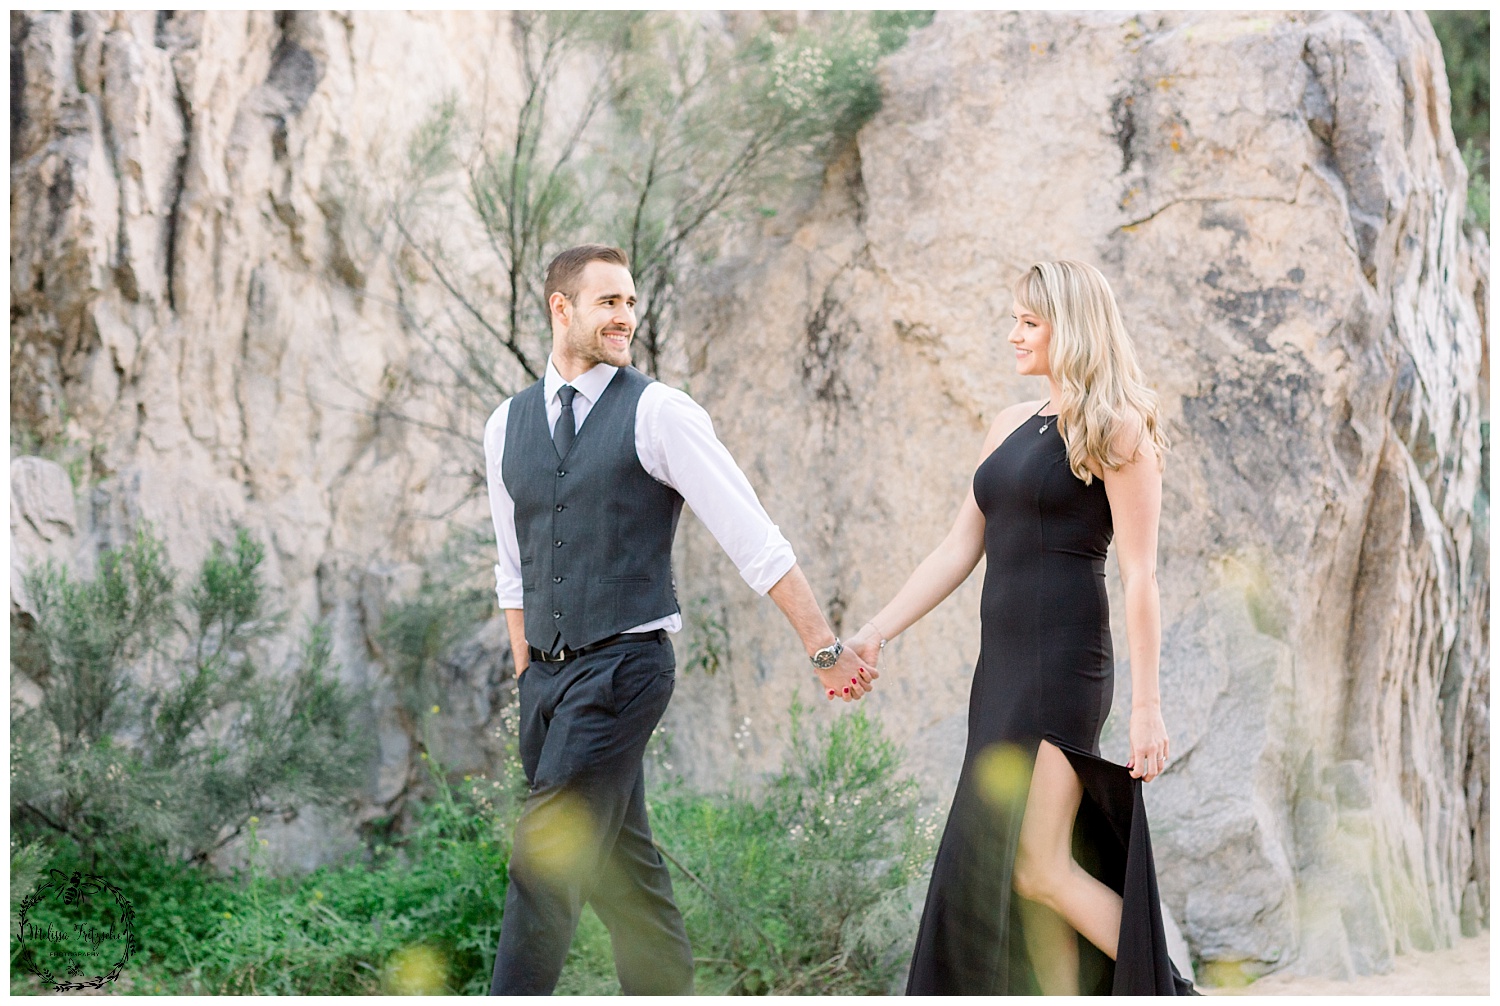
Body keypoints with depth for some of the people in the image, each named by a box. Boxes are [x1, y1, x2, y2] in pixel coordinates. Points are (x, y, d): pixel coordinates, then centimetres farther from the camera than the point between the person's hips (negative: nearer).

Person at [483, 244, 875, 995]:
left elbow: (754, 541, -8)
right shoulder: (508, 426, 11)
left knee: (548, 855, -12)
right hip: (547, 676, 6)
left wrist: (825, 649, -10)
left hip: (624, 667, -6)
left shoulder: (658, 413, -6)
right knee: (620, 862, 12)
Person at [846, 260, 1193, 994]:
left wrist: (1147, 705, -15)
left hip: (1064, 666, -8)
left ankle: (1171, 995, 3)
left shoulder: (1117, 429, -7)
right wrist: (878, 630, 8)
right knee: (990, 869, 7)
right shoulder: (1011, 426, 15)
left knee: (1039, 869, -11)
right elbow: (959, 548, 16)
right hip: (1002, 665, 8)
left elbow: (1139, 577, -11)